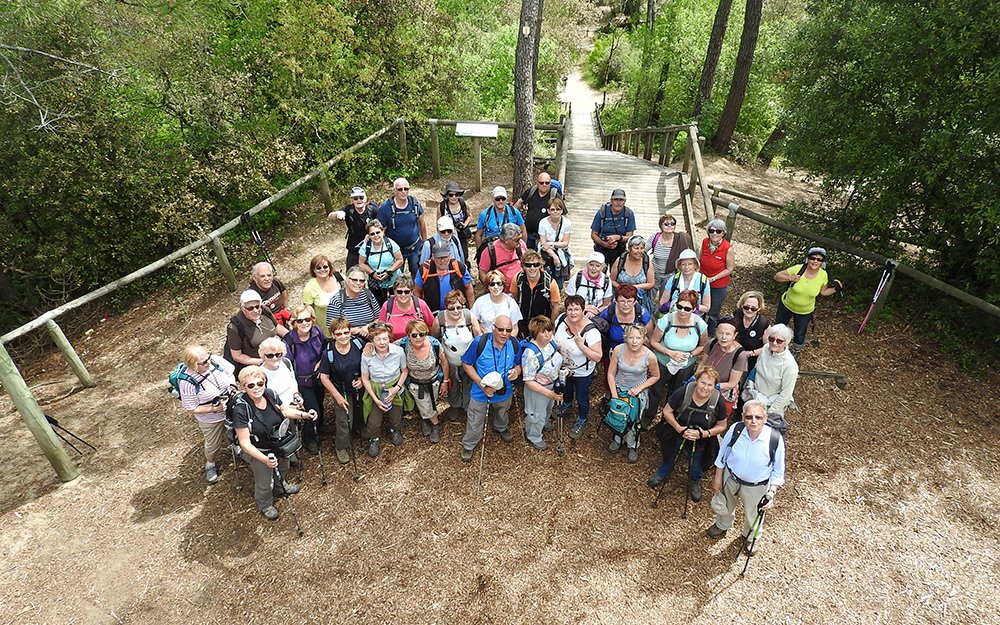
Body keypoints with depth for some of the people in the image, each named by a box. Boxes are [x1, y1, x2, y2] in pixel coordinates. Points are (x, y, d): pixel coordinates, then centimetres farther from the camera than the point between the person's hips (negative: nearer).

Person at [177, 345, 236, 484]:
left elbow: (231, 373, -4)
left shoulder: (215, 360, -23)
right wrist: (215, 408, -26)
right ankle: (210, 464, 54)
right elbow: (192, 409, -21)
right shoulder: (187, 382, -32)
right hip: (211, 419, -3)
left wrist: (233, 388, -19)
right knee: (213, 444, 22)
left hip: (232, 409, 3)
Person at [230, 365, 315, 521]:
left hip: (279, 444, 5)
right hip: (258, 452, -5)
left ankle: (280, 487, 64)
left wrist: (302, 414, -18)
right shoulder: (241, 409, -33)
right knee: (264, 483, 18)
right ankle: (265, 505, 51)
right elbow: (244, 442, -29)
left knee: (283, 469, 31)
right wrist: (265, 459, -39)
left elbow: (286, 410, 0)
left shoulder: (271, 394, -19)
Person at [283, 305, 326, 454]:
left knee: (320, 405, 21)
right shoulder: (289, 341, -27)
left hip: (318, 376, 5)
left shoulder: (317, 332, -15)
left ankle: (317, 430, 52)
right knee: (313, 411, -3)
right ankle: (309, 439, 27)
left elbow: (326, 347, 6)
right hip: (303, 382, -4)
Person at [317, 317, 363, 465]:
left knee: (358, 414, 23)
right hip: (341, 390, -3)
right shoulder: (328, 353, -23)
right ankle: (341, 447, 26)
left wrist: (361, 379, -15)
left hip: (358, 388, 3)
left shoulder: (358, 346, -16)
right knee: (344, 420, 1)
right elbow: (324, 377, -13)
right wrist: (337, 396, -13)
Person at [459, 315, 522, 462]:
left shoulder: (514, 344, -19)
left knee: (502, 414, 34)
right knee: (475, 422, 16)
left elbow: (519, 364, 0)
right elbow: (466, 364, -18)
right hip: (481, 393, -3)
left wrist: (516, 370, -26)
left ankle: (502, 428, 67)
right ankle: (468, 445, 43)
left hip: (505, 391, 4)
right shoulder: (479, 342, -30)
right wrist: (481, 384, -26)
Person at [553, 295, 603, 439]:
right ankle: (567, 403, 67)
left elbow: (598, 357, -32)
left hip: (582, 373, -4)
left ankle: (581, 421, 49)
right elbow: (553, 334, 0)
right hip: (563, 367, 5)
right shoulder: (561, 318, -21)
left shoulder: (591, 331, -35)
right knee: (566, 389, 35)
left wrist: (581, 345, -43)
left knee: (582, 399, 21)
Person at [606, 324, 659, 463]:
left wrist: (639, 388, -14)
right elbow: (611, 373, -9)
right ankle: (617, 439, 35)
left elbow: (655, 376, -3)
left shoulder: (649, 356, -22)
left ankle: (633, 446, 29)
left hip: (639, 392, -1)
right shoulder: (618, 350, -20)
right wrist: (614, 396, -11)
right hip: (619, 388, 1)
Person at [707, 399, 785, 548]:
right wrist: (718, 478, 0)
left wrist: (771, 493, -20)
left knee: (753, 516, 27)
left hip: (756, 487, -1)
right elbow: (722, 455, -8)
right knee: (720, 506, 27)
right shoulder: (735, 430, -27)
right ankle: (722, 526, 63)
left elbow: (777, 472, -13)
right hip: (730, 478, 2)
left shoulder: (775, 440, -30)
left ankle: (751, 538, 63)